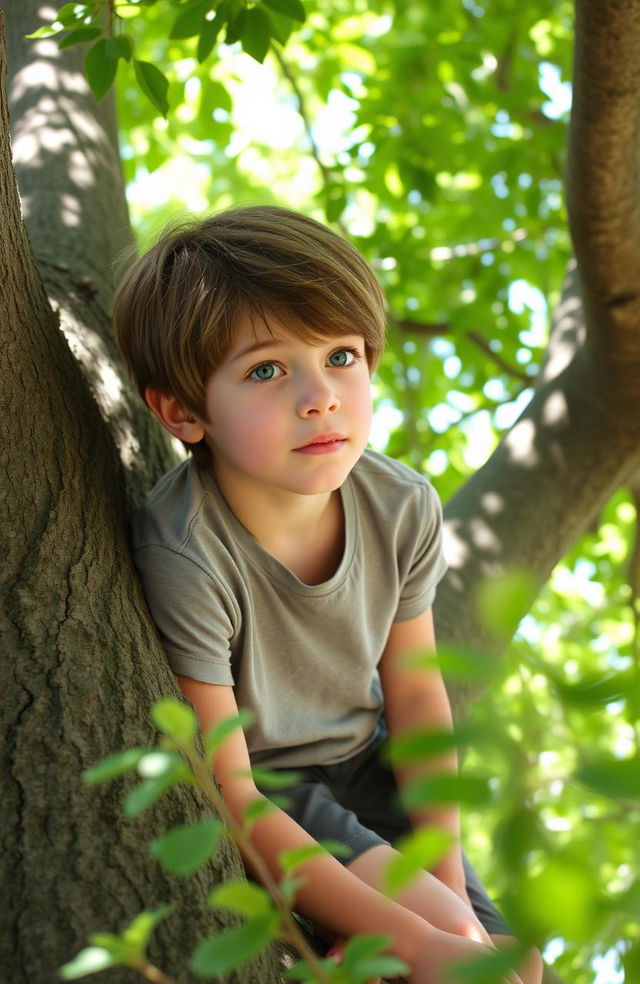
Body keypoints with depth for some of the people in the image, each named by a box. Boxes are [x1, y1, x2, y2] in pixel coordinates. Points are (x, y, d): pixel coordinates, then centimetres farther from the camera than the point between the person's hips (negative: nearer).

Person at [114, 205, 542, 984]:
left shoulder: (403, 507, -17)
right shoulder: (186, 560, -33)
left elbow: (414, 693, -4)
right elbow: (228, 796, -27)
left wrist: (451, 885, -11)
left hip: (361, 759, 5)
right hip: (262, 788, -5)